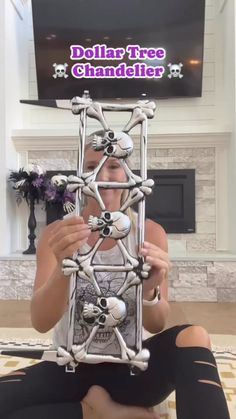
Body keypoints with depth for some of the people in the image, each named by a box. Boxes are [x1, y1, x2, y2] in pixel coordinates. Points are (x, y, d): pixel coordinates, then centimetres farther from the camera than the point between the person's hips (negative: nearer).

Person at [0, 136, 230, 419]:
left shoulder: (149, 232, -8)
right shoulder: (57, 233, -8)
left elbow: (156, 326, -11)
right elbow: (40, 322, -18)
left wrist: (149, 291, -35)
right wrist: (62, 269, -39)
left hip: (129, 365, -1)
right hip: (71, 366, 2)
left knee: (193, 337, -28)